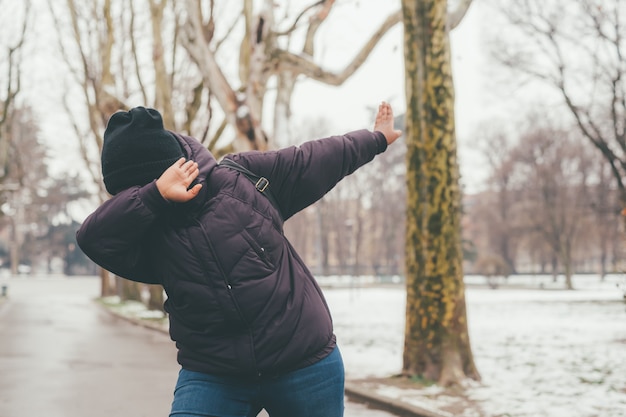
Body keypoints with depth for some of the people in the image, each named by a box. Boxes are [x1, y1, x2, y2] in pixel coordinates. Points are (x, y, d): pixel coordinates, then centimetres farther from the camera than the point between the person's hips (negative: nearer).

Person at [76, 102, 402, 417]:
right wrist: (154, 195, -26)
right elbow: (93, 238, -19)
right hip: (212, 379, 1)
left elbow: (315, 159, 8)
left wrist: (374, 139, 21)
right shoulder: (147, 233, -1)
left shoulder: (243, 177, -3)